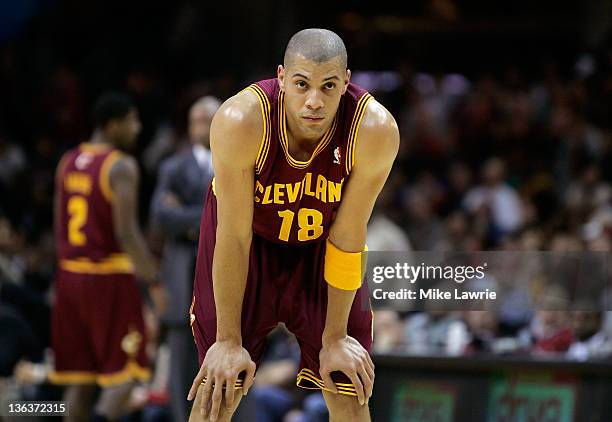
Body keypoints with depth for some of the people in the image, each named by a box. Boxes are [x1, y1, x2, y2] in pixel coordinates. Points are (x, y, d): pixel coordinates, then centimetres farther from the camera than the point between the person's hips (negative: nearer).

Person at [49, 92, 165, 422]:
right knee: (124, 372, 0)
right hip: (110, 278, -7)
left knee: (79, 377, 10)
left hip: (70, 274, 7)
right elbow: (126, 233, -19)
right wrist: (154, 282, -16)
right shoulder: (121, 166, -12)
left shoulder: (68, 162, 11)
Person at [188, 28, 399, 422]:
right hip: (250, 237, -1)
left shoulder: (376, 130, -32)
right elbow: (234, 238, -26)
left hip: (322, 243, 1)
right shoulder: (240, 121, -35)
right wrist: (229, 340, -20)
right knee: (218, 390, -2)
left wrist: (335, 337, -12)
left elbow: (346, 238, -21)